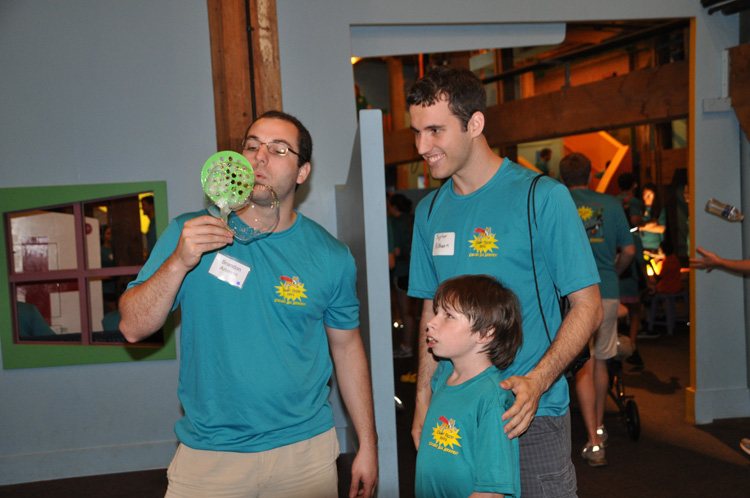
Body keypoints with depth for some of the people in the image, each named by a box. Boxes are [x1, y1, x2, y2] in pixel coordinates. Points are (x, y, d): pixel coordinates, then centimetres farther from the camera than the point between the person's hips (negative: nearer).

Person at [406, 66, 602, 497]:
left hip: (533, 416, -4)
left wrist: (536, 383, -23)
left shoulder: (542, 196, -10)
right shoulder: (429, 211, 6)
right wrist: (424, 400, 6)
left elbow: (588, 307, -10)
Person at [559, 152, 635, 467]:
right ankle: (599, 428, 31)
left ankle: (594, 443, -4)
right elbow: (628, 250, 5)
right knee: (601, 363, 18)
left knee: (584, 366, -1)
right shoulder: (610, 204, 4)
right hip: (608, 292, 3)